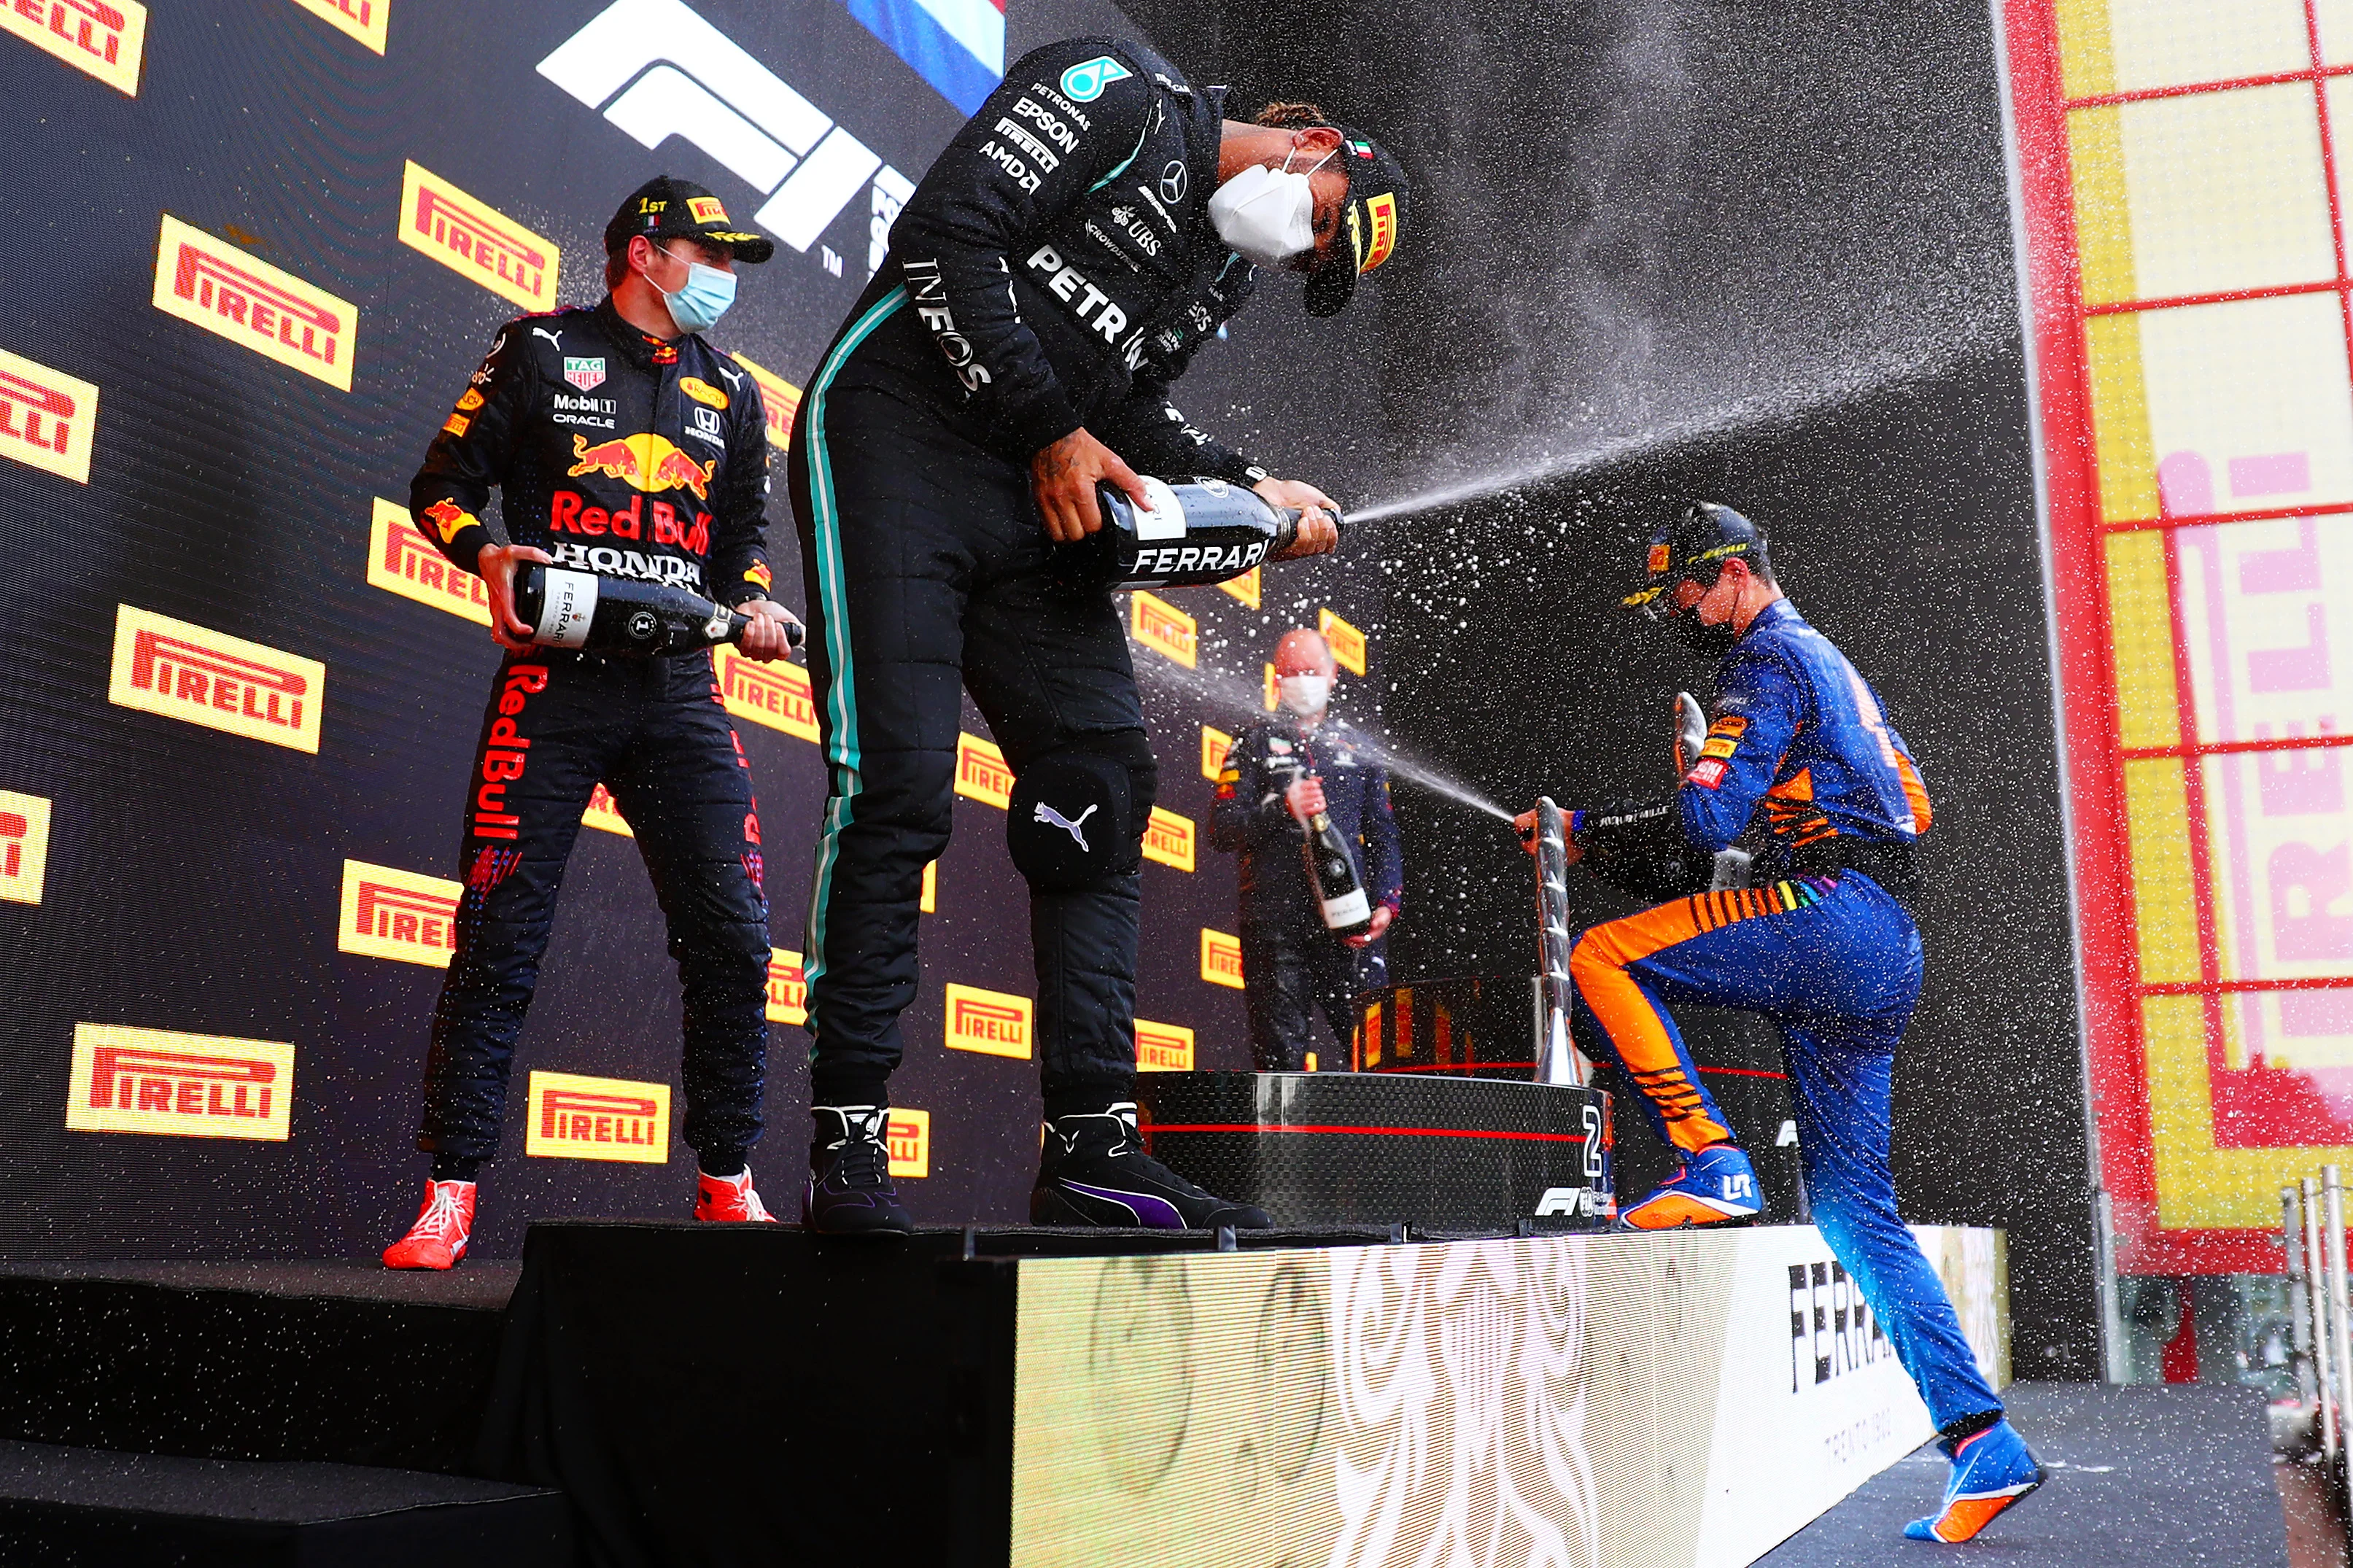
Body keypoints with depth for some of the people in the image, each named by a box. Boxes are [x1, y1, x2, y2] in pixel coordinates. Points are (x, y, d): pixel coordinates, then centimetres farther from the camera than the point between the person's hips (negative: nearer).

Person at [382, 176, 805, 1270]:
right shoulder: (541, 349, 10)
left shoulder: (730, 391, 21)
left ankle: (728, 1187, 9)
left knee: (733, 939, -3)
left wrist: (754, 603, 5)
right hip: (554, 678, -3)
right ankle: (450, 1194, -1)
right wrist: (489, 556, -11)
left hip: (679, 689, 4)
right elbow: (444, 482, 8)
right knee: (500, 936, -8)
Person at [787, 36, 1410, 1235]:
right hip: (897, 435, -8)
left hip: (1035, 499, 8)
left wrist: (1251, 489, 7)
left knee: (1101, 783, -3)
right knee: (898, 786, -14)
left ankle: (1092, 1148, -1)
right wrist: (1054, 433, -13)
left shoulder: (1228, 268, 21)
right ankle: (846, 1147, -7)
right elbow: (945, 236, -14)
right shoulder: (1119, 99, -3)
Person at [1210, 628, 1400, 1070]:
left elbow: (1383, 836, 17)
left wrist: (1386, 903, 1)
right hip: (1274, 921, -1)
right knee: (1281, 1054, -3)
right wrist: (1283, 807, -12)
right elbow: (1222, 829, 4)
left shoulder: (1357, 746, 20)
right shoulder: (1254, 741, 13)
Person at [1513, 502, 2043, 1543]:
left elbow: (1706, 821, -14)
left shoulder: (1771, 657, -2)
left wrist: (1582, 830, 4)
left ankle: (1714, 1164, -15)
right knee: (1851, 1206, 8)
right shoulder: (1829, 665, 29)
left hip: (1832, 915, -10)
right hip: (1887, 958, 10)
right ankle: (1984, 1446, 7)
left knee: (1600, 960, -13)